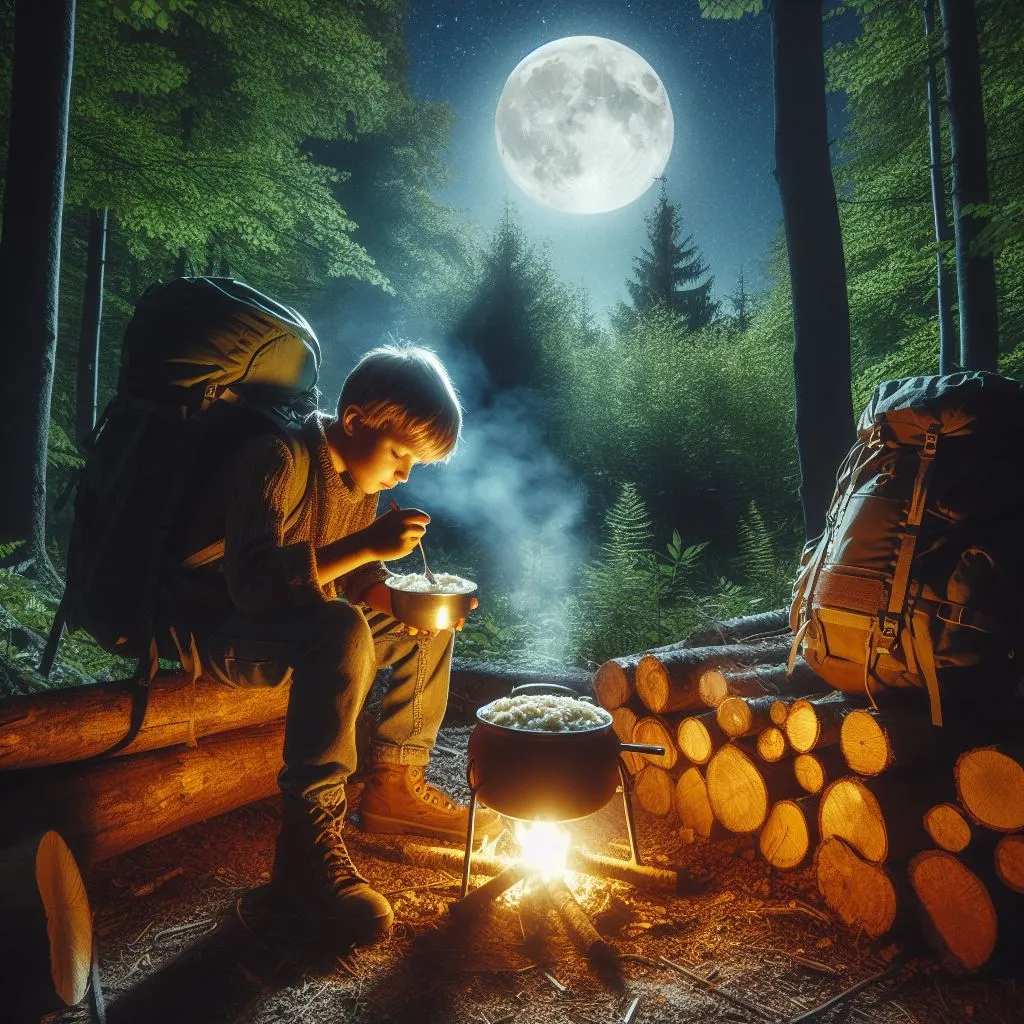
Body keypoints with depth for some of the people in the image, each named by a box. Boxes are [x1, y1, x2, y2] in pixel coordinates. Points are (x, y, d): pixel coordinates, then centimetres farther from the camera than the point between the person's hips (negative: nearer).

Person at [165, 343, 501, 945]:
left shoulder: (359, 477, 4)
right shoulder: (281, 460, -22)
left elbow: (357, 580, 10)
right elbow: (251, 584, -33)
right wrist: (367, 544, -36)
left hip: (298, 624, 9)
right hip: (216, 629, -9)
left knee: (432, 627, 5)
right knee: (342, 632, -37)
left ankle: (395, 784, 11)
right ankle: (308, 840, -26)